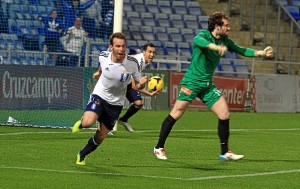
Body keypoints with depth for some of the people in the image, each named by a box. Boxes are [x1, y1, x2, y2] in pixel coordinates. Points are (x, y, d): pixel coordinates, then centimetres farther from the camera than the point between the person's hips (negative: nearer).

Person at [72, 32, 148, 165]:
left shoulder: (132, 63, -20)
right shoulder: (103, 56, -16)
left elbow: (138, 85, -9)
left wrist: (141, 84, -31)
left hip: (116, 103, 1)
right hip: (99, 96, -1)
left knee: (100, 137, 7)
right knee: (88, 122, -29)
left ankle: (82, 155, 35)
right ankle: (81, 123, 10)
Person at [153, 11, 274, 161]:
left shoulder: (225, 41, 6)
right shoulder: (204, 34, -14)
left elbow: (241, 50, 13)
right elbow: (197, 40, -37)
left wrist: (261, 53, -2)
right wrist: (216, 47, -54)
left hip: (207, 85, 7)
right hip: (192, 82, -7)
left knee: (225, 114, -2)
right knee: (176, 114, -8)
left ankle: (225, 152, 7)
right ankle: (159, 148, 4)